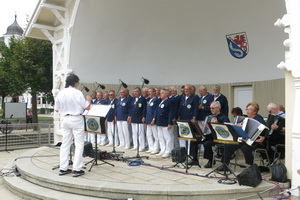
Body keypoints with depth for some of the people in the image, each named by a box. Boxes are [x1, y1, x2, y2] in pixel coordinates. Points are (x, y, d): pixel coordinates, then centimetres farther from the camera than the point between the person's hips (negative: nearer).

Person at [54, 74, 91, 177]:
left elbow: (56, 109, 8)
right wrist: (88, 100, 12)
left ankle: (63, 168, 15)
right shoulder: (77, 93, -12)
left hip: (65, 119, 5)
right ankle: (76, 169, 1)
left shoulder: (60, 93, 2)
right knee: (79, 144, 2)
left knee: (65, 144, 12)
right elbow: (87, 107, -8)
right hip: (76, 119, -5)